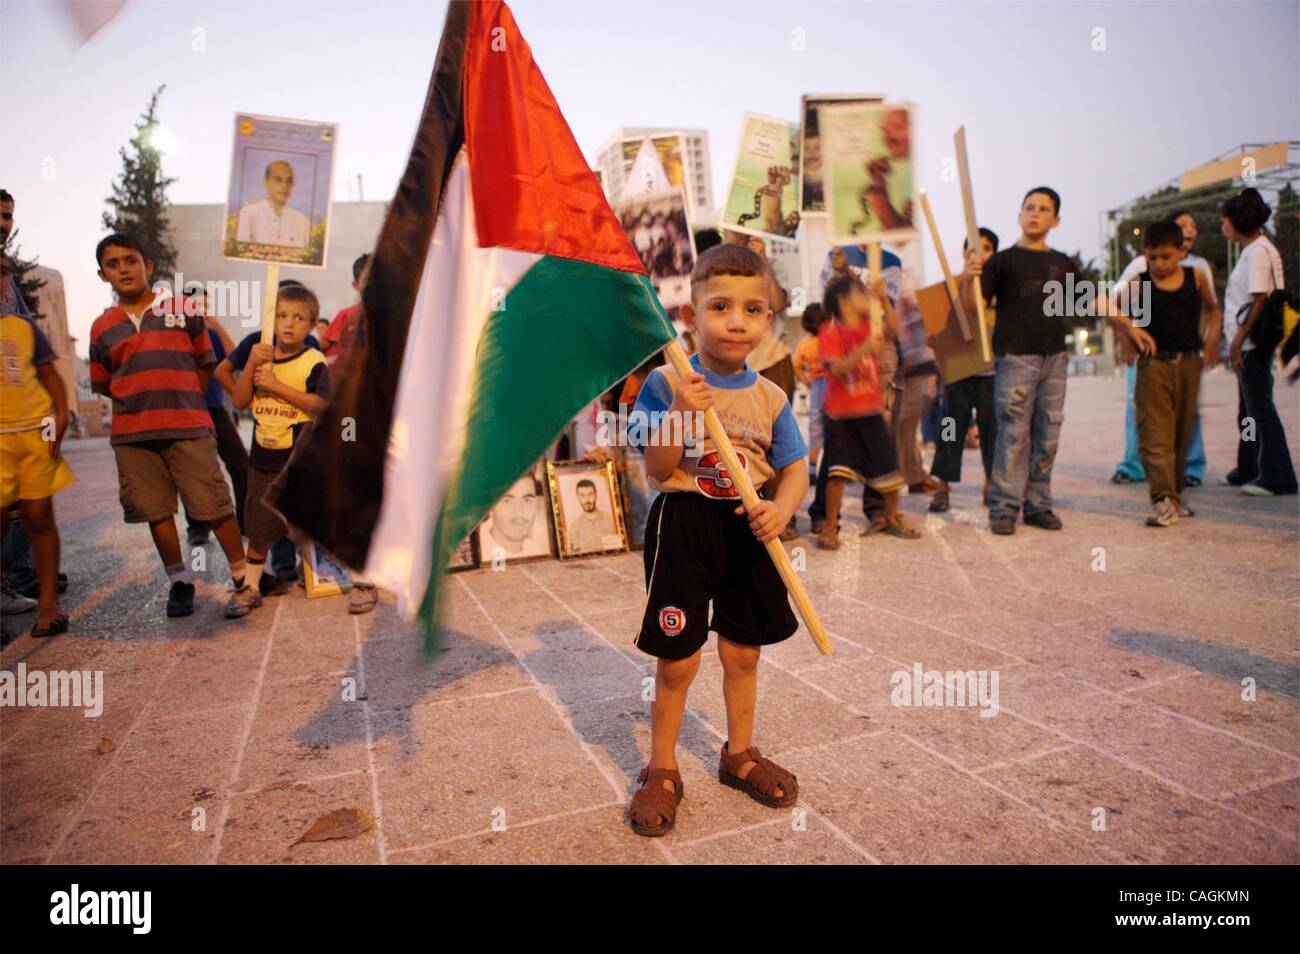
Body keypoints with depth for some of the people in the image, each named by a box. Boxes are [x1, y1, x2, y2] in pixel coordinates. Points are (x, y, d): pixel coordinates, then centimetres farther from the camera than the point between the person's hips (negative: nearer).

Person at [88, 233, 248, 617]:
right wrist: (142, 401, 7)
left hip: (189, 428, -3)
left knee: (215, 505, -4)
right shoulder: (102, 327, 11)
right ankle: (179, 580, 21)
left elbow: (205, 365, 10)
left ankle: (242, 576, 7)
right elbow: (103, 385, 16)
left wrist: (180, 402, 5)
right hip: (131, 435, 3)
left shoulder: (183, 311, 6)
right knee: (156, 511, 7)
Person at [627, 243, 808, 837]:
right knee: (677, 660, 4)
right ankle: (661, 771, 26)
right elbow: (657, 470, -14)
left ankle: (739, 755, 39)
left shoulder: (769, 397, 0)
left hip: (747, 529, 4)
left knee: (743, 653, 16)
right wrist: (680, 414, -29)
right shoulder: (668, 384, -10)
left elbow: (794, 468, 2)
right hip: (683, 525, -3)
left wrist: (781, 509, -18)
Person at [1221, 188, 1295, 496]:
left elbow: (1260, 301, -18)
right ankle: (1248, 471, 26)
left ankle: (1277, 478, -2)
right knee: (1248, 409, 16)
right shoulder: (1253, 250, 16)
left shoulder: (1258, 251, -12)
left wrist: (1237, 342, -18)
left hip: (1252, 343, -10)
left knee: (1260, 408, -7)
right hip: (1248, 344, 10)